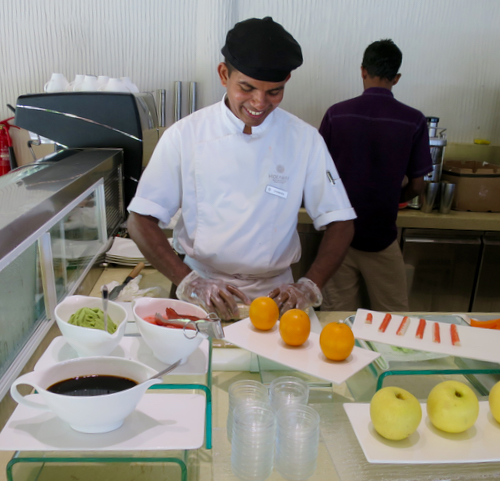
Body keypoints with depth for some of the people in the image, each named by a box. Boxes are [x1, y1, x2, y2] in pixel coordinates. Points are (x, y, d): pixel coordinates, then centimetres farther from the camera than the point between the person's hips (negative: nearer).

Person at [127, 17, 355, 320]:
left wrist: (310, 286, -14)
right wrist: (189, 283, -17)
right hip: (200, 293, 0)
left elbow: (340, 223, 1)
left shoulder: (305, 140, -1)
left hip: (274, 293, 1)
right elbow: (141, 221, -5)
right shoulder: (184, 135, -4)